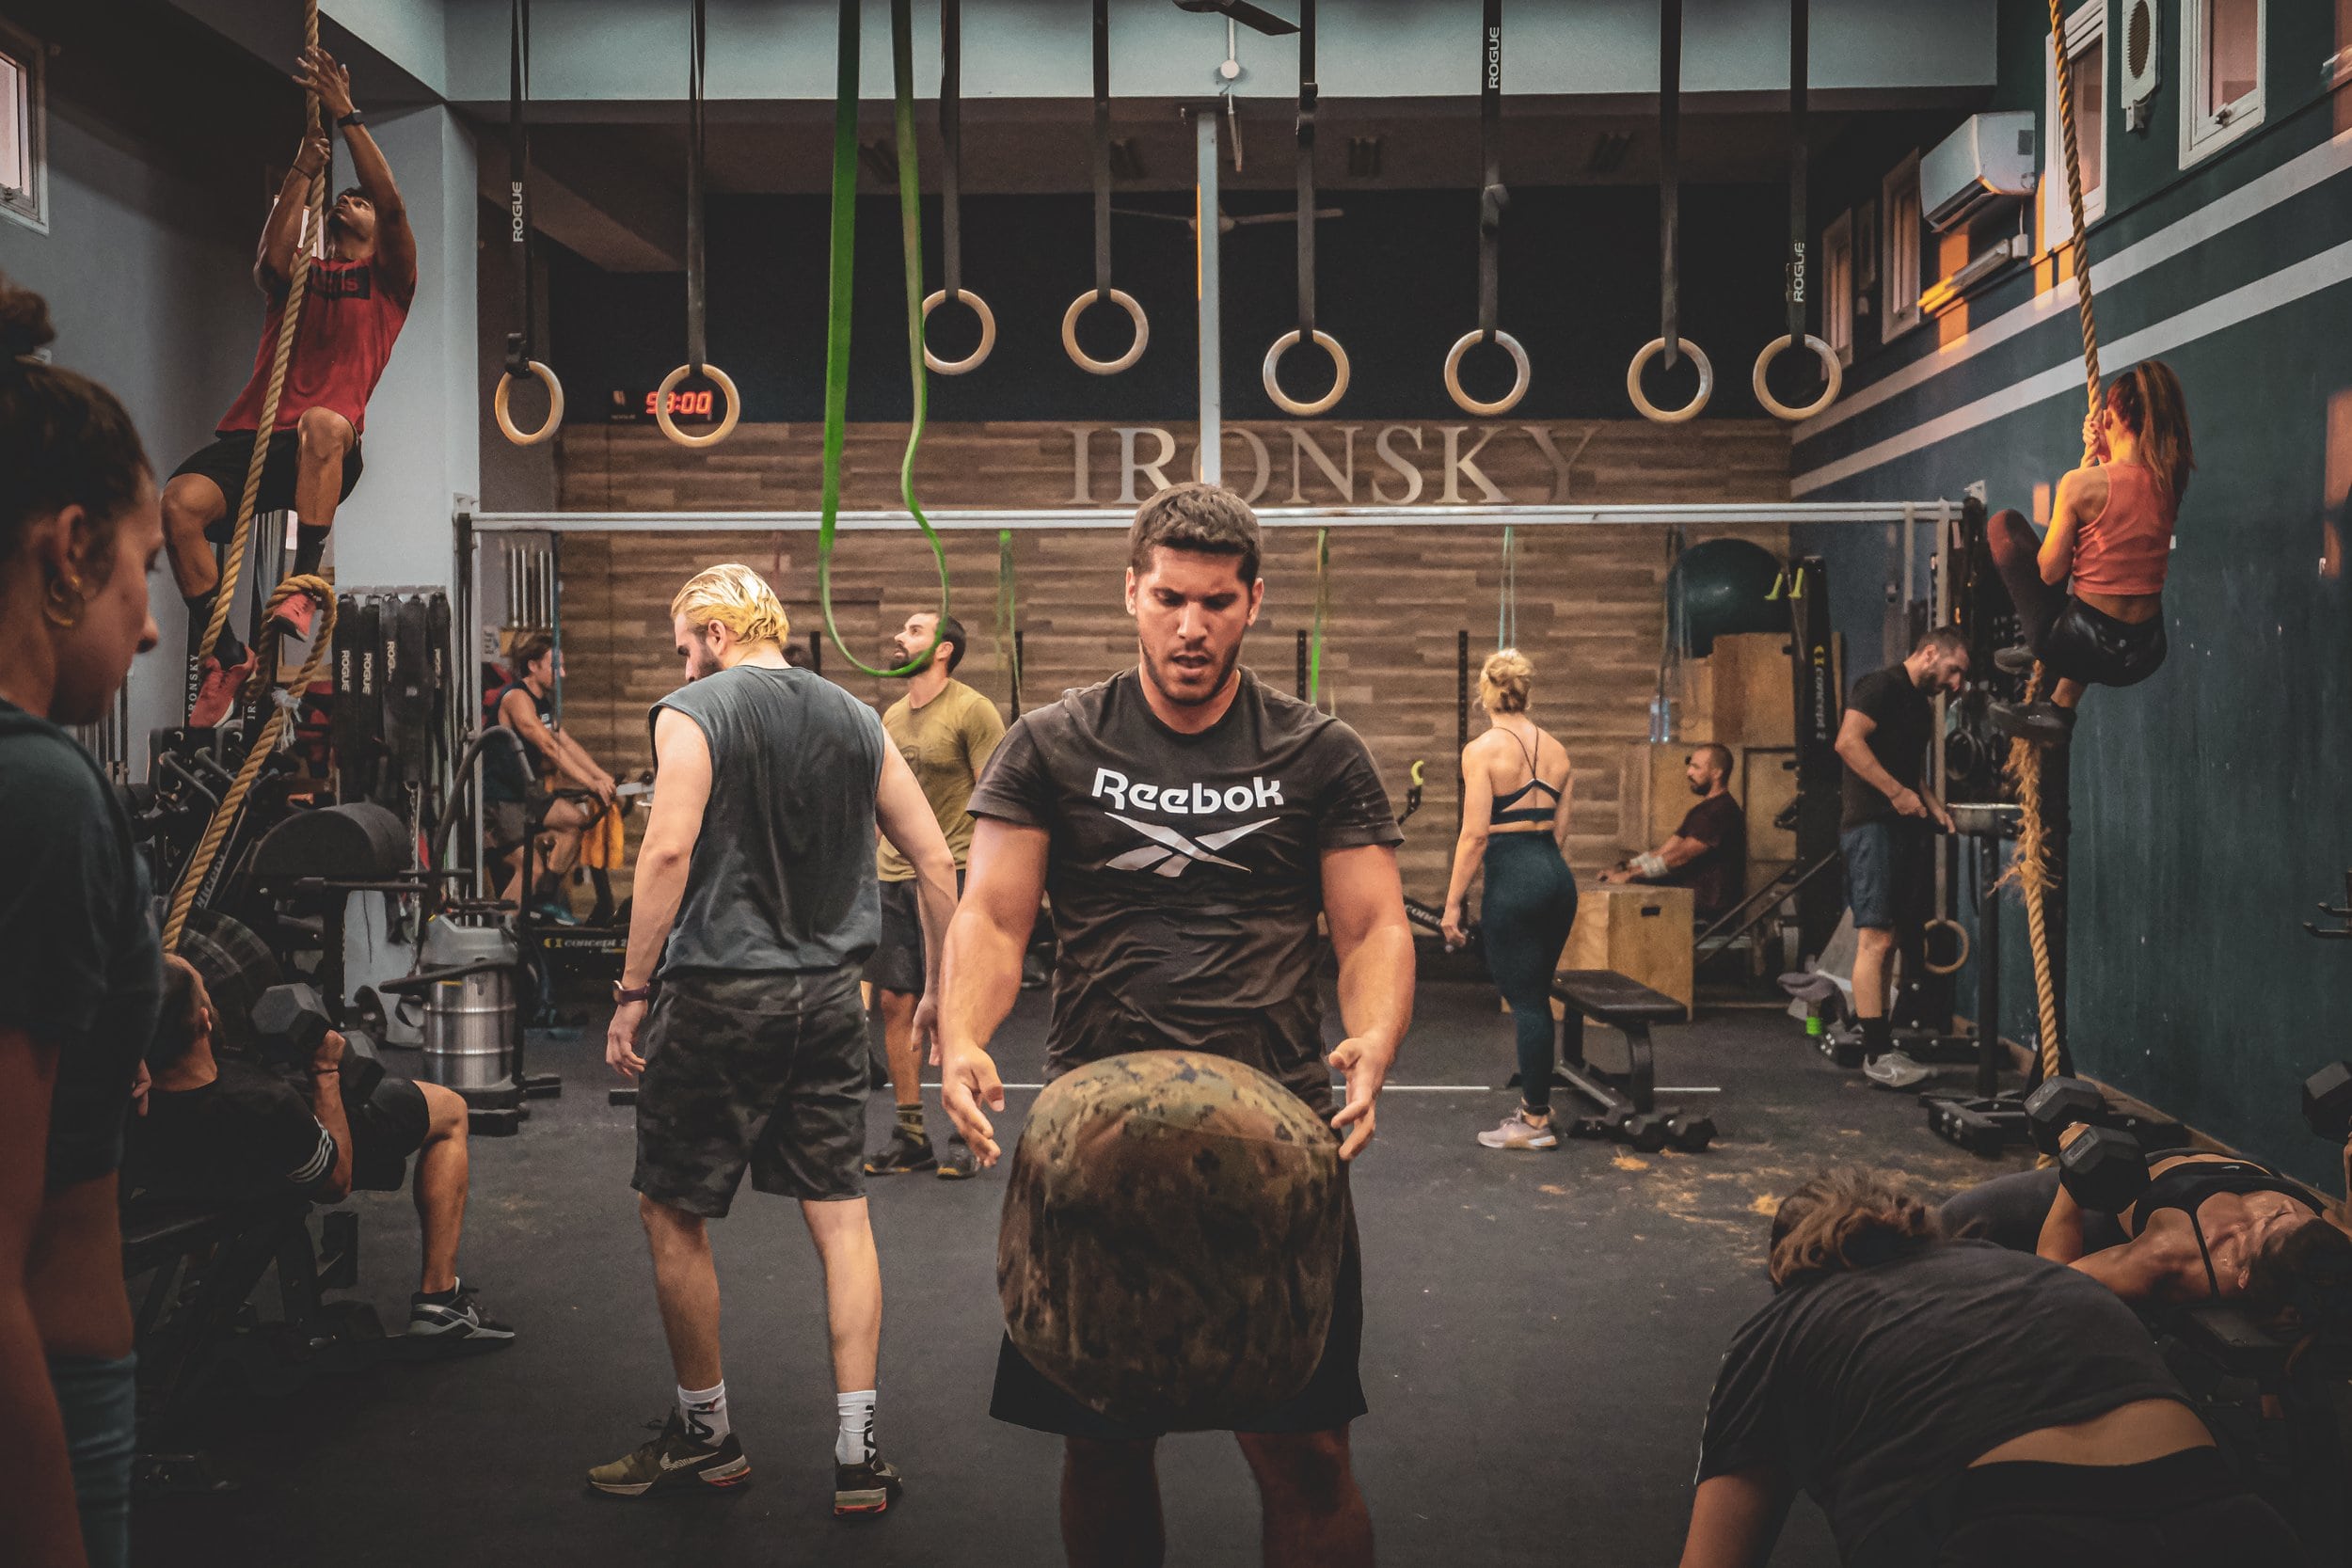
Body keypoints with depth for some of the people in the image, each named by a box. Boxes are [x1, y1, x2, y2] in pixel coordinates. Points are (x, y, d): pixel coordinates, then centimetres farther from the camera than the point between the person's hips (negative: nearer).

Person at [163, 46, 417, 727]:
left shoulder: (387, 281, 20)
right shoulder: (298, 278, 29)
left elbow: (394, 205, 4)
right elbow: (275, 255, 3)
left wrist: (346, 115, 2)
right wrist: (304, 168, 5)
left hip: (329, 442, -4)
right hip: (253, 433, 4)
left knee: (320, 424, -43)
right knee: (178, 502, -25)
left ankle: (304, 587, -33)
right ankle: (225, 654, -14)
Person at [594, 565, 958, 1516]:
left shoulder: (694, 714, -4)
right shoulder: (855, 720, 10)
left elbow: (670, 850, -16)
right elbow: (934, 857, 9)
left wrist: (633, 992, -12)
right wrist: (940, 988, 17)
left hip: (719, 997, -5)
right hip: (828, 997, 5)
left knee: (673, 1217, 11)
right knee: (840, 1215, 9)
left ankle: (708, 1435, 22)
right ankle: (858, 1455, 10)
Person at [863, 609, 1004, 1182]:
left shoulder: (973, 711, -7)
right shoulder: (892, 716, 15)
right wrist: (868, 864, 18)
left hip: (953, 873, -7)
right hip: (892, 876, 7)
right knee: (896, 1004, 5)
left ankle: (966, 1135, 9)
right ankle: (910, 1134, 14)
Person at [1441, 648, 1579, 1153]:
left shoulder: (1482, 750, -8)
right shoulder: (1556, 750, 11)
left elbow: (1475, 833, -13)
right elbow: (1560, 829, 14)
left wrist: (1452, 903, -9)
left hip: (1513, 878, -7)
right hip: (1558, 875, 7)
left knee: (1525, 1002, 0)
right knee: (1536, 997, 17)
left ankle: (1536, 1122, 6)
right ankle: (1534, 1101, 26)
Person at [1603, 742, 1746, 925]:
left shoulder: (1723, 811, -15)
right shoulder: (1700, 810, 19)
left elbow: (1680, 856, -20)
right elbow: (1665, 850, 14)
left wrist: (1630, 874, -19)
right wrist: (1623, 869, 1)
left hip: (1710, 909, -9)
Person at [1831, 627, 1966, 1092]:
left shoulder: (1921, 706, 23)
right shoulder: (1881, 687, -6)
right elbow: (1848, 741, -19)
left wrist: (1932, 804, 14)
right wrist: (1897, 792, -20)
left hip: (1903, 827, 10)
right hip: (1873, 824, -10)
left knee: (1883, 940, 9)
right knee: (1876, 936, -13)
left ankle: (1876, 1041, 12)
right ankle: (1877, 1053, -16)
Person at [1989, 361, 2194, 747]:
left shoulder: (2083, 482, -16)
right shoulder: (2168, 481, 0)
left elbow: (2050, 571, -8)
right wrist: (2104, 457, 12)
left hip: (2079, 646, -5)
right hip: (2143, 657, 5)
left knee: (2003, 525, 13)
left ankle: (2035, 647, 19)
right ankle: (2061, 707, 31)